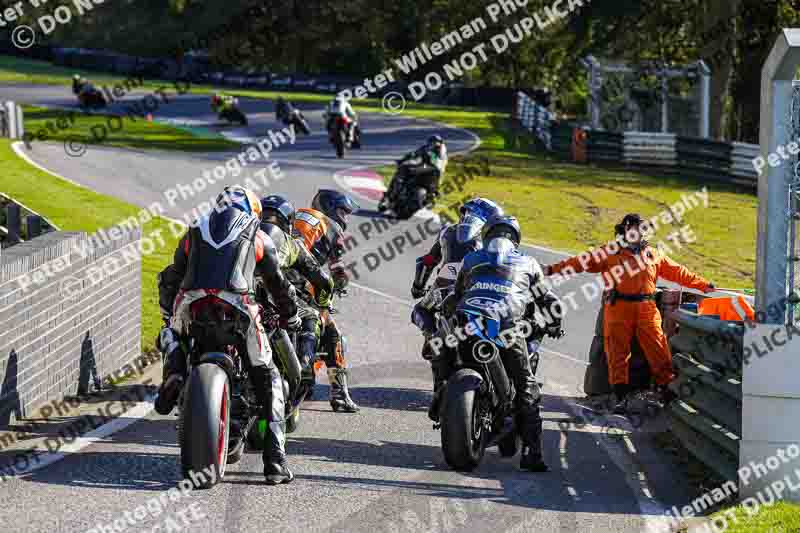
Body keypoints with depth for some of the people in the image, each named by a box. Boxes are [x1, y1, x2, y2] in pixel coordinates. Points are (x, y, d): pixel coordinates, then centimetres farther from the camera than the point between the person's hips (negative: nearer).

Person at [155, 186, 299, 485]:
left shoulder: (193, 233, 29)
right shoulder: (259, 238, 24)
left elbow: (170, 279, 35)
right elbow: (278, 285, 31)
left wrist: (169, 314, 48)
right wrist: (290, 317, 47)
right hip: (238, 308, -2)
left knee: (170, 334, 38)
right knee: (268, 379, 11)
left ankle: (173, 374, 4)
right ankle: (275, 460, 0)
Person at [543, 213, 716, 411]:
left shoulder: (653, 255, 19)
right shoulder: (610, 254, 9)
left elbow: (678, 272, 22)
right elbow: (581, 262, 6)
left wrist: (704, 285, 20)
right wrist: (553, 269, 0)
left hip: (647, 309, 2)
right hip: (618, 308, -2)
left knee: (658, 348, -5)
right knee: (618, 351, -4)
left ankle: (667, 387, 1)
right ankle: (620, 395, 0)